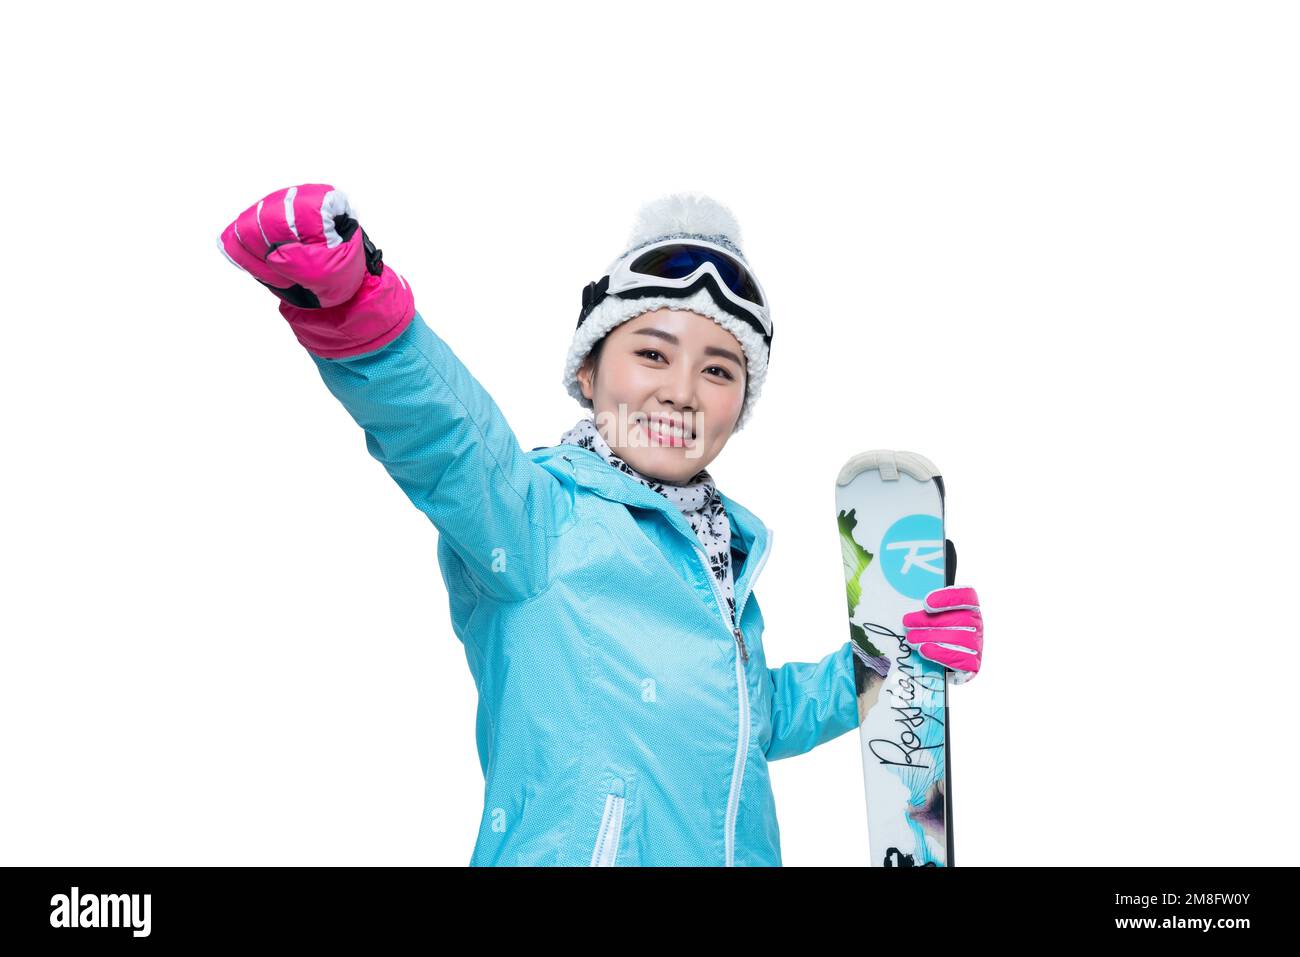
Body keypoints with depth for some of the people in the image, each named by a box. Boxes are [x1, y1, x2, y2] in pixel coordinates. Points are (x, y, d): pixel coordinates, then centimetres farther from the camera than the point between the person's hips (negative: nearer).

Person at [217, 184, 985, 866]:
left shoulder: (727, 551, 15)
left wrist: (876, 671, 14)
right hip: (564, 851, -6)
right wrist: (360, 321, -47)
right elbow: (449, 439, -29)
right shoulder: (543, 515, -7)